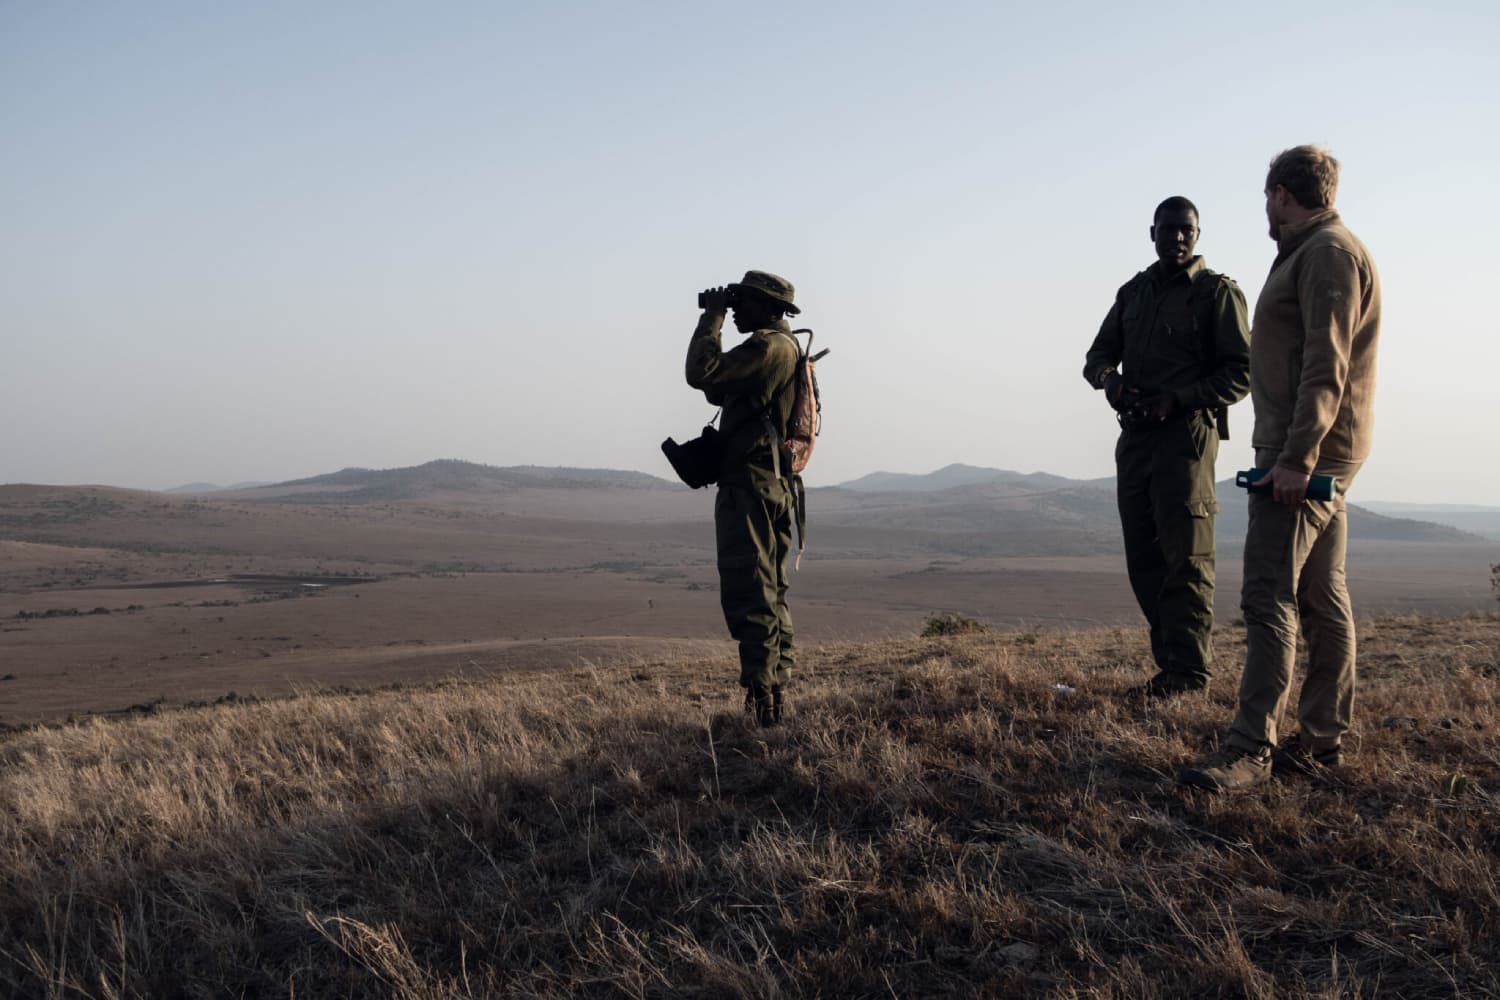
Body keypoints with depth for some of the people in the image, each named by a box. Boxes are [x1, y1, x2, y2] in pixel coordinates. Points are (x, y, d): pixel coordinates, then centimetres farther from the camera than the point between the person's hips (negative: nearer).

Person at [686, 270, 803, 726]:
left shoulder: (769, 346, -12)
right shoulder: (782, 348, 20)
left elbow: (702, 375, -19)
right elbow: (719, 391, 25)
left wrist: (712, 318, -6)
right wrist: (715, 321, 18)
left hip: (750, 484, -11)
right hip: (774, 484, 11)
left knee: (750, 593, -12)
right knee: (770, 590, 14)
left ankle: (761, 697, -14)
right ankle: (776, 692, 19)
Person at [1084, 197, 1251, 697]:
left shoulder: (1217, 292, 0)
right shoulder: (1133, 292, 18)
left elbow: (1241, 372, -5)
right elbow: (1098, 353, 19)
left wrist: (1177, 399, -17)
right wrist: (1109, 379, -4)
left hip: (1186, 434, -6)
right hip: (1134, 435, 6)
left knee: (1186, 555, -7)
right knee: (1143, 556, 5)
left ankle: (1189, 671, -4)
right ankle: (1170, 661, 12)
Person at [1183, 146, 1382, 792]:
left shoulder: (1328, 252, -10)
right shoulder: (1314, 253, 22)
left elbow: (1327, 369, -20)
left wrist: (1296, 457, -25)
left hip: (1304, 452, -11)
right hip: (1312, 455, 11)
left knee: (1270, 598, -14)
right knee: (1322, 600, 11)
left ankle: (1250, 749, -14)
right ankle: (1322, 740, 17)